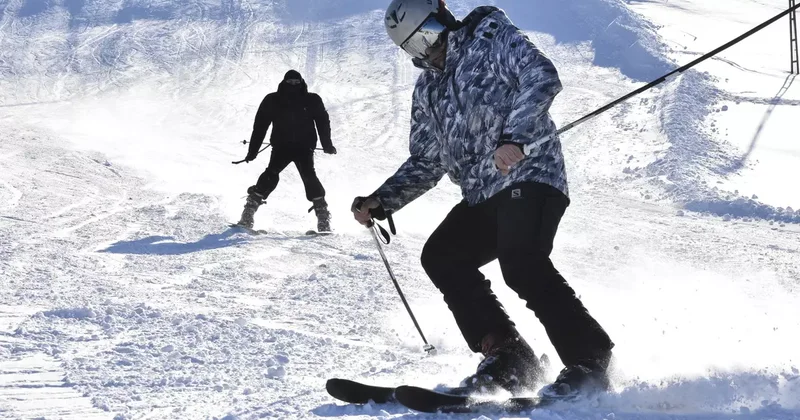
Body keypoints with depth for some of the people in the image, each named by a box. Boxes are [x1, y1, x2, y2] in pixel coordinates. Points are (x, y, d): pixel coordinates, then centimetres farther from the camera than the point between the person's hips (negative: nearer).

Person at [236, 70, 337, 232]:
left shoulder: (312, 100, 3)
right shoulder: (272, 101, 2)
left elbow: (322, 122, 9)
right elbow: (260, 125, 4)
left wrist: (327, 145, -1)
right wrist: (253, 150, 1)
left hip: (304, 147, 0)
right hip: (281, 146, 0)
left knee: (309, 177, -19)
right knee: (271, 175, -19)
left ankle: (323, 219, -14)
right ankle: (247, 216, -16)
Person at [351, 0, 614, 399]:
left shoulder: (493, 38, 0)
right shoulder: (427, 88, 20)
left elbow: (542, 77, -16)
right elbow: (425, 162, 23)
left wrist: (514, 136, -30)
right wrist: (381, 202, 10)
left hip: (529, 176, -9)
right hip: (482, 195, 9)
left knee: (521, 264, -25)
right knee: (440, 256, -3)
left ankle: (589, 364, -18)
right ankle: (507, 358, -3)